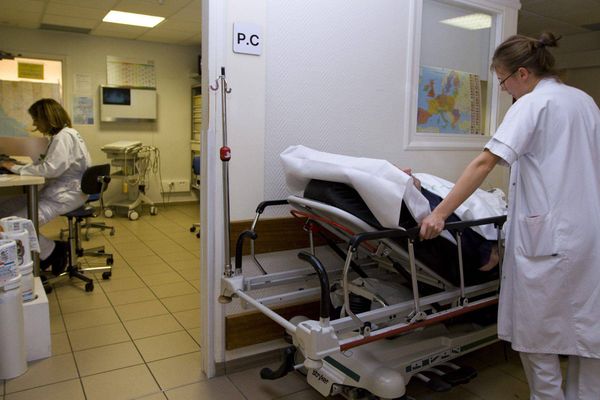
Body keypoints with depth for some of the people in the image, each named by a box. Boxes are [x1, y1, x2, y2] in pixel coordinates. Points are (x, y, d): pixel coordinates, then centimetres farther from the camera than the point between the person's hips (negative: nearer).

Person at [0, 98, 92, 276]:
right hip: (56, 191, 11)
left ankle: (51, 251, 2)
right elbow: (48, 165, 16)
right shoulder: (62, 135, 16)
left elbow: (51, 169, -25)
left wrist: (17, 168, -14)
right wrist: (18, 166, 4)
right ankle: (42, 253, 10)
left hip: (67, 195, -11)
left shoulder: (64, 136, -15)